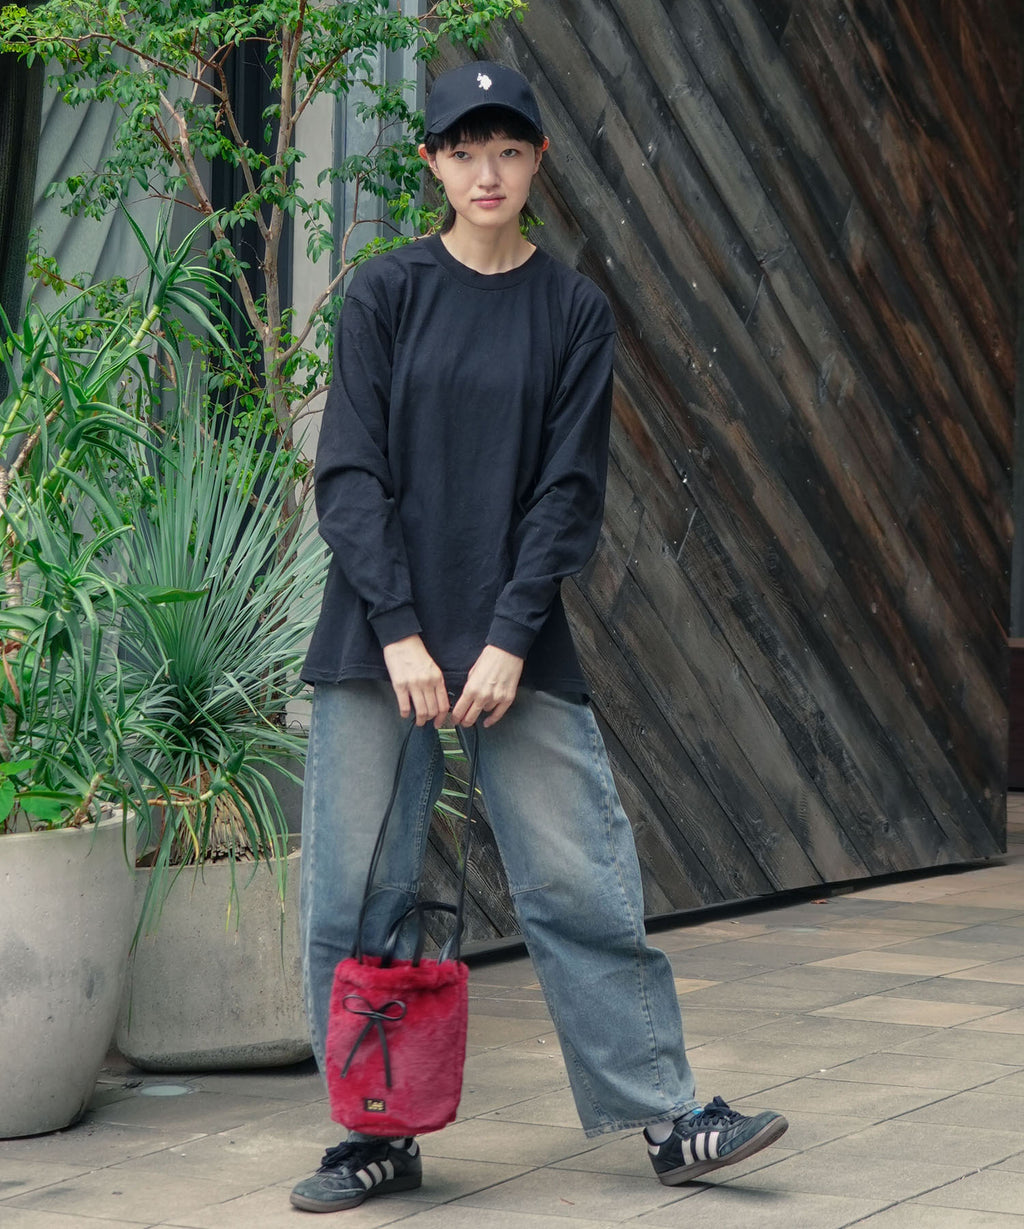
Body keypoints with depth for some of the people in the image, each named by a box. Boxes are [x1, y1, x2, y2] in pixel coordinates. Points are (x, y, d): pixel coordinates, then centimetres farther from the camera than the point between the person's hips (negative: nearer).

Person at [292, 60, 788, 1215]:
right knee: (355, 895, 1)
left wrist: (511, 640, -9)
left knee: (582, 881, -1)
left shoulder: (573, 309, 5)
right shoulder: (386, 292, 3)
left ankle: (665, 1117, 7)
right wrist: (400, 633, -11)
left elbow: (570, 488, 1)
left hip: (516, 642, 0)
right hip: (377, 638, 0)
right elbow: (350, 473, -2)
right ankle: (378, 1137, 12)